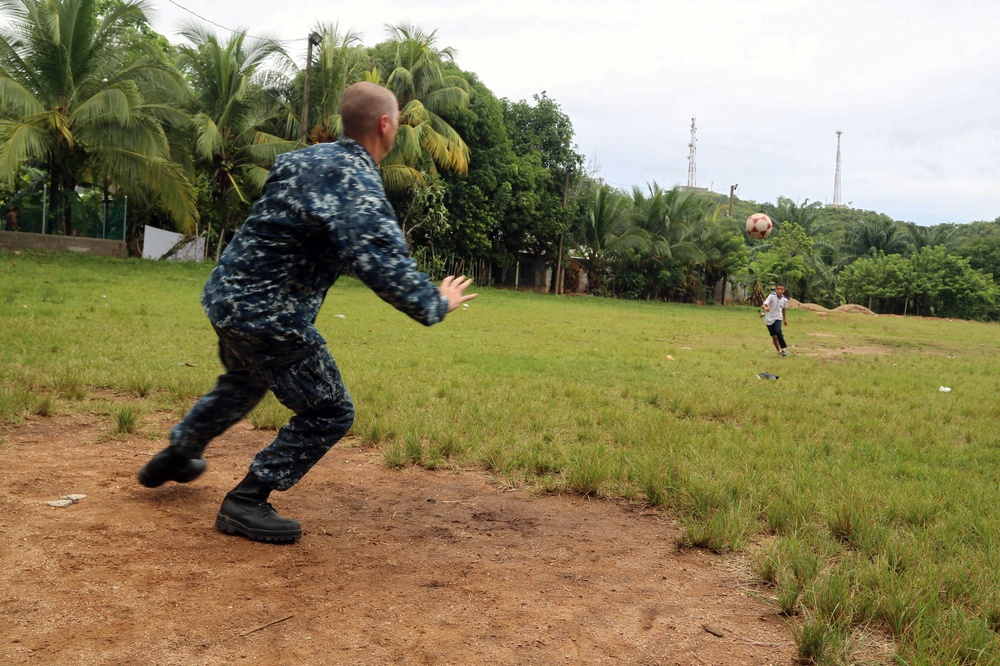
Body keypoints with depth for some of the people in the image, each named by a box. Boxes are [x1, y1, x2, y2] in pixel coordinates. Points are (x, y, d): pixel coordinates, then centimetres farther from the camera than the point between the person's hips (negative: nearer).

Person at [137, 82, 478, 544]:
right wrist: (437, 304, -17)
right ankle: (245, 504, 9)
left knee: (245, 382, 35)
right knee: (330, 412, 4)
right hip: (267, 316, -9)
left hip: (225, 296, 10)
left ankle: (175, 456, 51)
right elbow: (386, 269, -32)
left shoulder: (309, 157, 6)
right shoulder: (358, 185, -22)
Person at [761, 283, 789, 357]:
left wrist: (785, 319, 24)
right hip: (769, 319, -1)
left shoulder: (785, 300, -7)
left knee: (778, 331, -25)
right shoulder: (771, 296, -17)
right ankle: (779, 351, 21)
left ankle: (783, 348, -10)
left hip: (778, 318, 1)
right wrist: (766, 308, -52)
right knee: (774, 336, 3)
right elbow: (763, 305, -29)